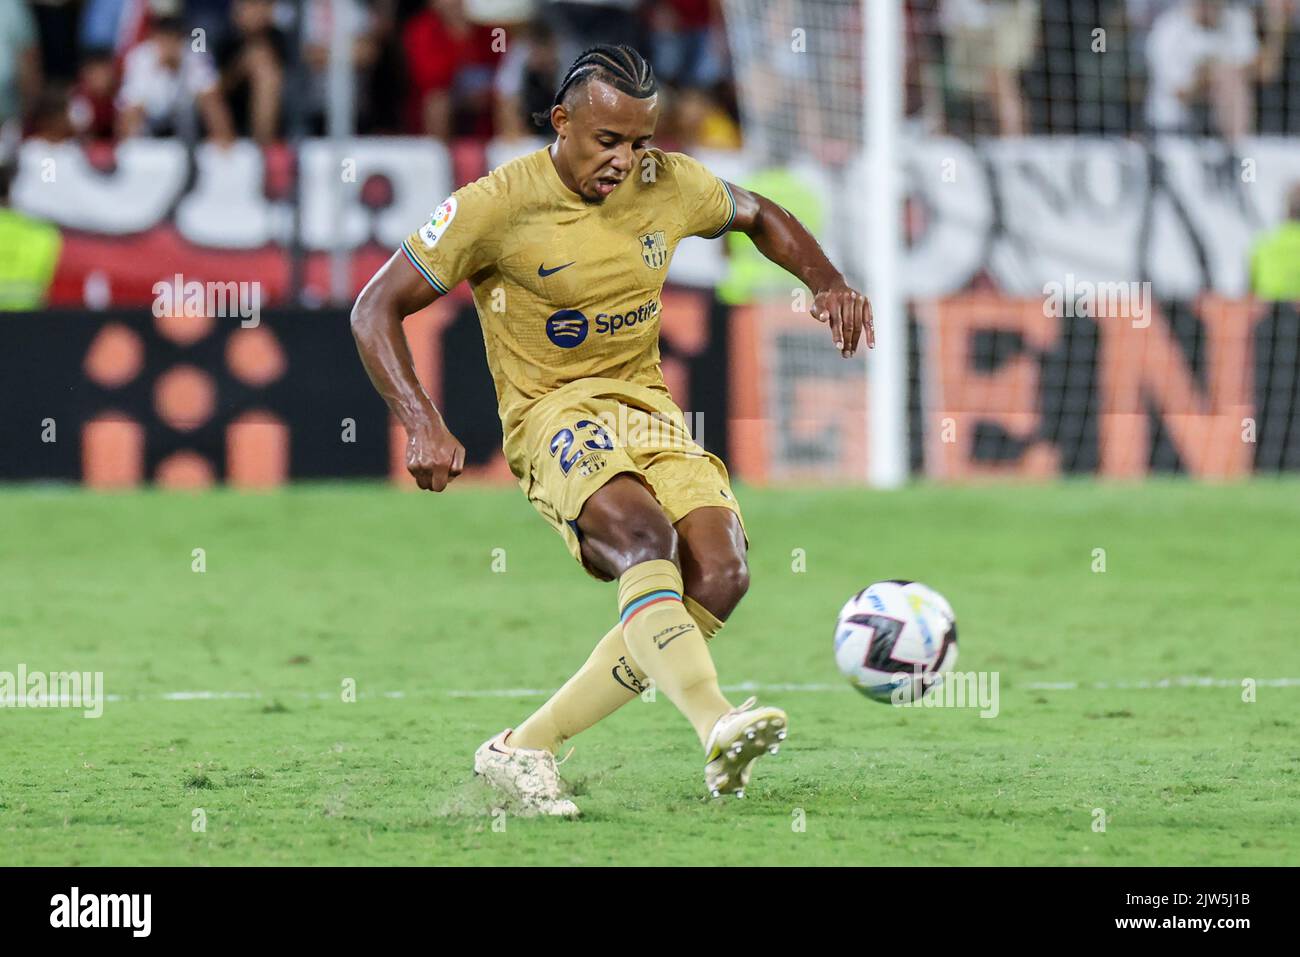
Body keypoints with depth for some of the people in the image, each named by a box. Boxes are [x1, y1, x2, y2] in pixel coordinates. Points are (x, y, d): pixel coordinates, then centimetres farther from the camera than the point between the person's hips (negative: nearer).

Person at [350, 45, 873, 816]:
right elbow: (376, 310, -7)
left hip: (649, 410, 5)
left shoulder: (670, 185, 2)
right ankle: (717, 727, -53)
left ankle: (527, 748, -13)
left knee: (720, 573, -19)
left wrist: (830, 284, 7)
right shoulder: (499, 205, -11)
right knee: (644, 533, -35)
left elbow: (759, 216, 25)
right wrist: (423, 426, -20)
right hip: (553, 415, -5)